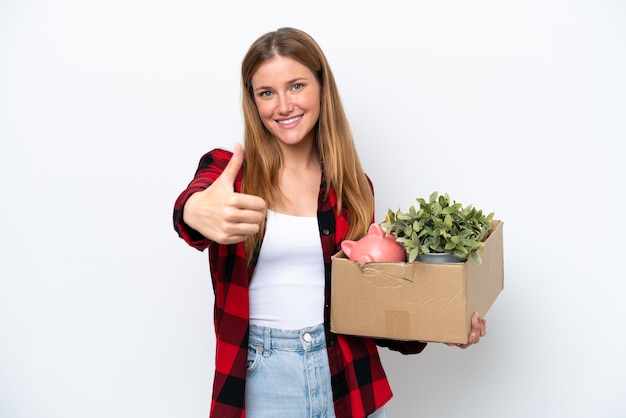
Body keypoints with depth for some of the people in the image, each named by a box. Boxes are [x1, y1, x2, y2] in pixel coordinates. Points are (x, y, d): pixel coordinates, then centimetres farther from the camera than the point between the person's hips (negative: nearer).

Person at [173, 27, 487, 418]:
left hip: (349, 383, 2)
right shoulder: (227, 169, -5)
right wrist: (198, 211, -52)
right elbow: (191, 203, -29)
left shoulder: (353, 186, 2)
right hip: (260, 377, -1)